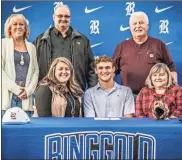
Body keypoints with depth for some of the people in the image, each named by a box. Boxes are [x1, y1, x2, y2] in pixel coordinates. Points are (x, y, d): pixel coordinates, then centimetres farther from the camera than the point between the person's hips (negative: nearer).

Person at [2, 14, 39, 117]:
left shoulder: (31, 47, 16)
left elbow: (36, 71, 11)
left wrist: (28, 90, -4)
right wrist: (15, 88, -12)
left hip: (25, 96, 3)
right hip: (7, 96, -3)